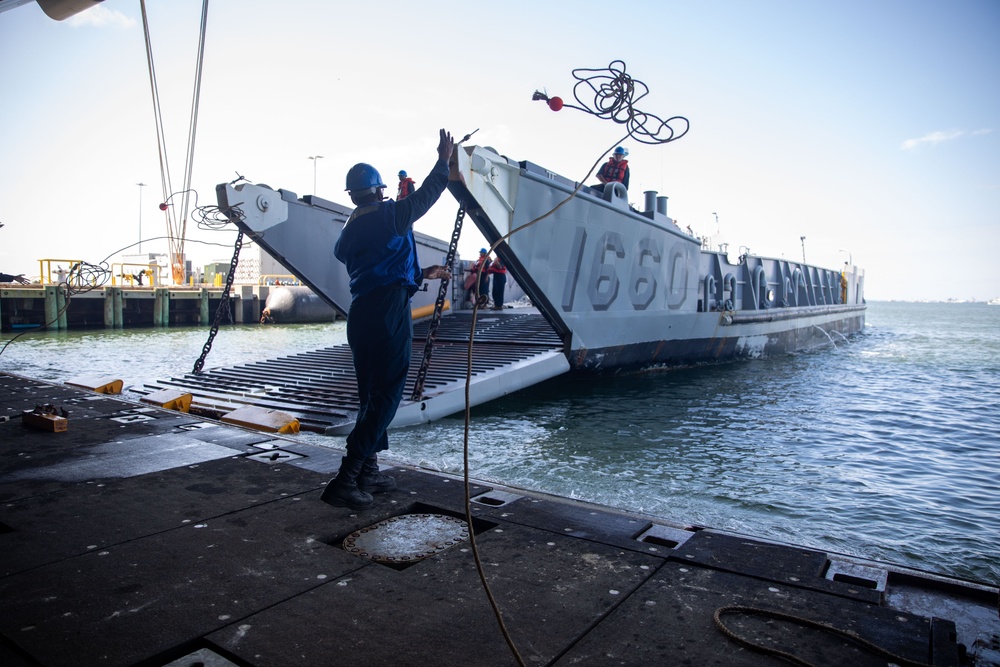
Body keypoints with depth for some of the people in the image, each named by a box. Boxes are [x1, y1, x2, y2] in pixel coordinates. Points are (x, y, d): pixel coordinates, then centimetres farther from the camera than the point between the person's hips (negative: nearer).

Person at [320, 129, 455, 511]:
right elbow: (425, 196, 10)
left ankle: (368, 473, 21)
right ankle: (346, 480, -9)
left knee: (371, 396, 15)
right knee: (386, 396, -6)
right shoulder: (390, 215, -4)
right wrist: (444, 160, 23)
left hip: (360, 315, 8)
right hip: (389, 315, -8)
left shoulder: (349, 232, 17)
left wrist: (424, 274, 36)